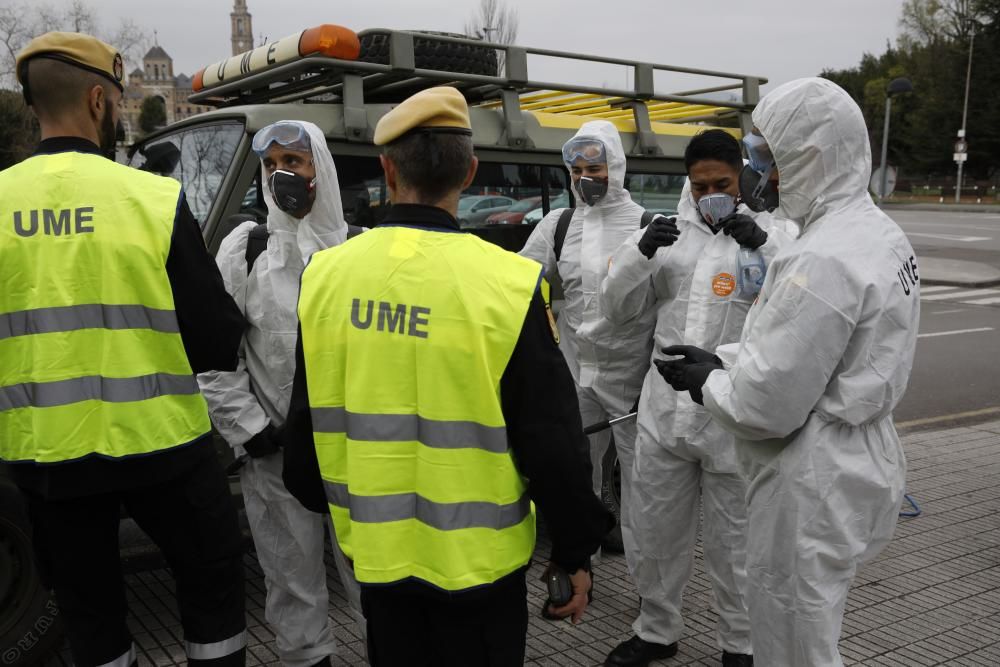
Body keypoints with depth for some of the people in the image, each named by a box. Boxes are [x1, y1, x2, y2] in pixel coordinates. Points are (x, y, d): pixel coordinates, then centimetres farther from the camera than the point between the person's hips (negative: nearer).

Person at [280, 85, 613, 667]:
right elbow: (551, 440, -14)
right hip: (476, 553, -3)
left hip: (376, 546, 4)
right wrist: (576, 550, 0)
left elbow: (306, 421, 4)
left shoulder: (325, 276, -7)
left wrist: (323, 500, 22)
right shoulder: (507, 284, -19)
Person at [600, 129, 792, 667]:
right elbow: (617, 310, 5)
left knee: (733, 540, 11)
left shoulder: (771, 235, -1)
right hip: (664, 408, 3)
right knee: (655, 529, 16)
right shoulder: (667, 233, 6)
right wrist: (640, 251, -11)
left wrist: (765, 246, -22)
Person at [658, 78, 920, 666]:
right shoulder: (878, 231, 6)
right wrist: (719, 361, 7)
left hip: (814, 486, -10)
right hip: (860, 461, 10)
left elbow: (768, 404, -24)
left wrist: (707, 382, -5)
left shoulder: (823, 259, -26)